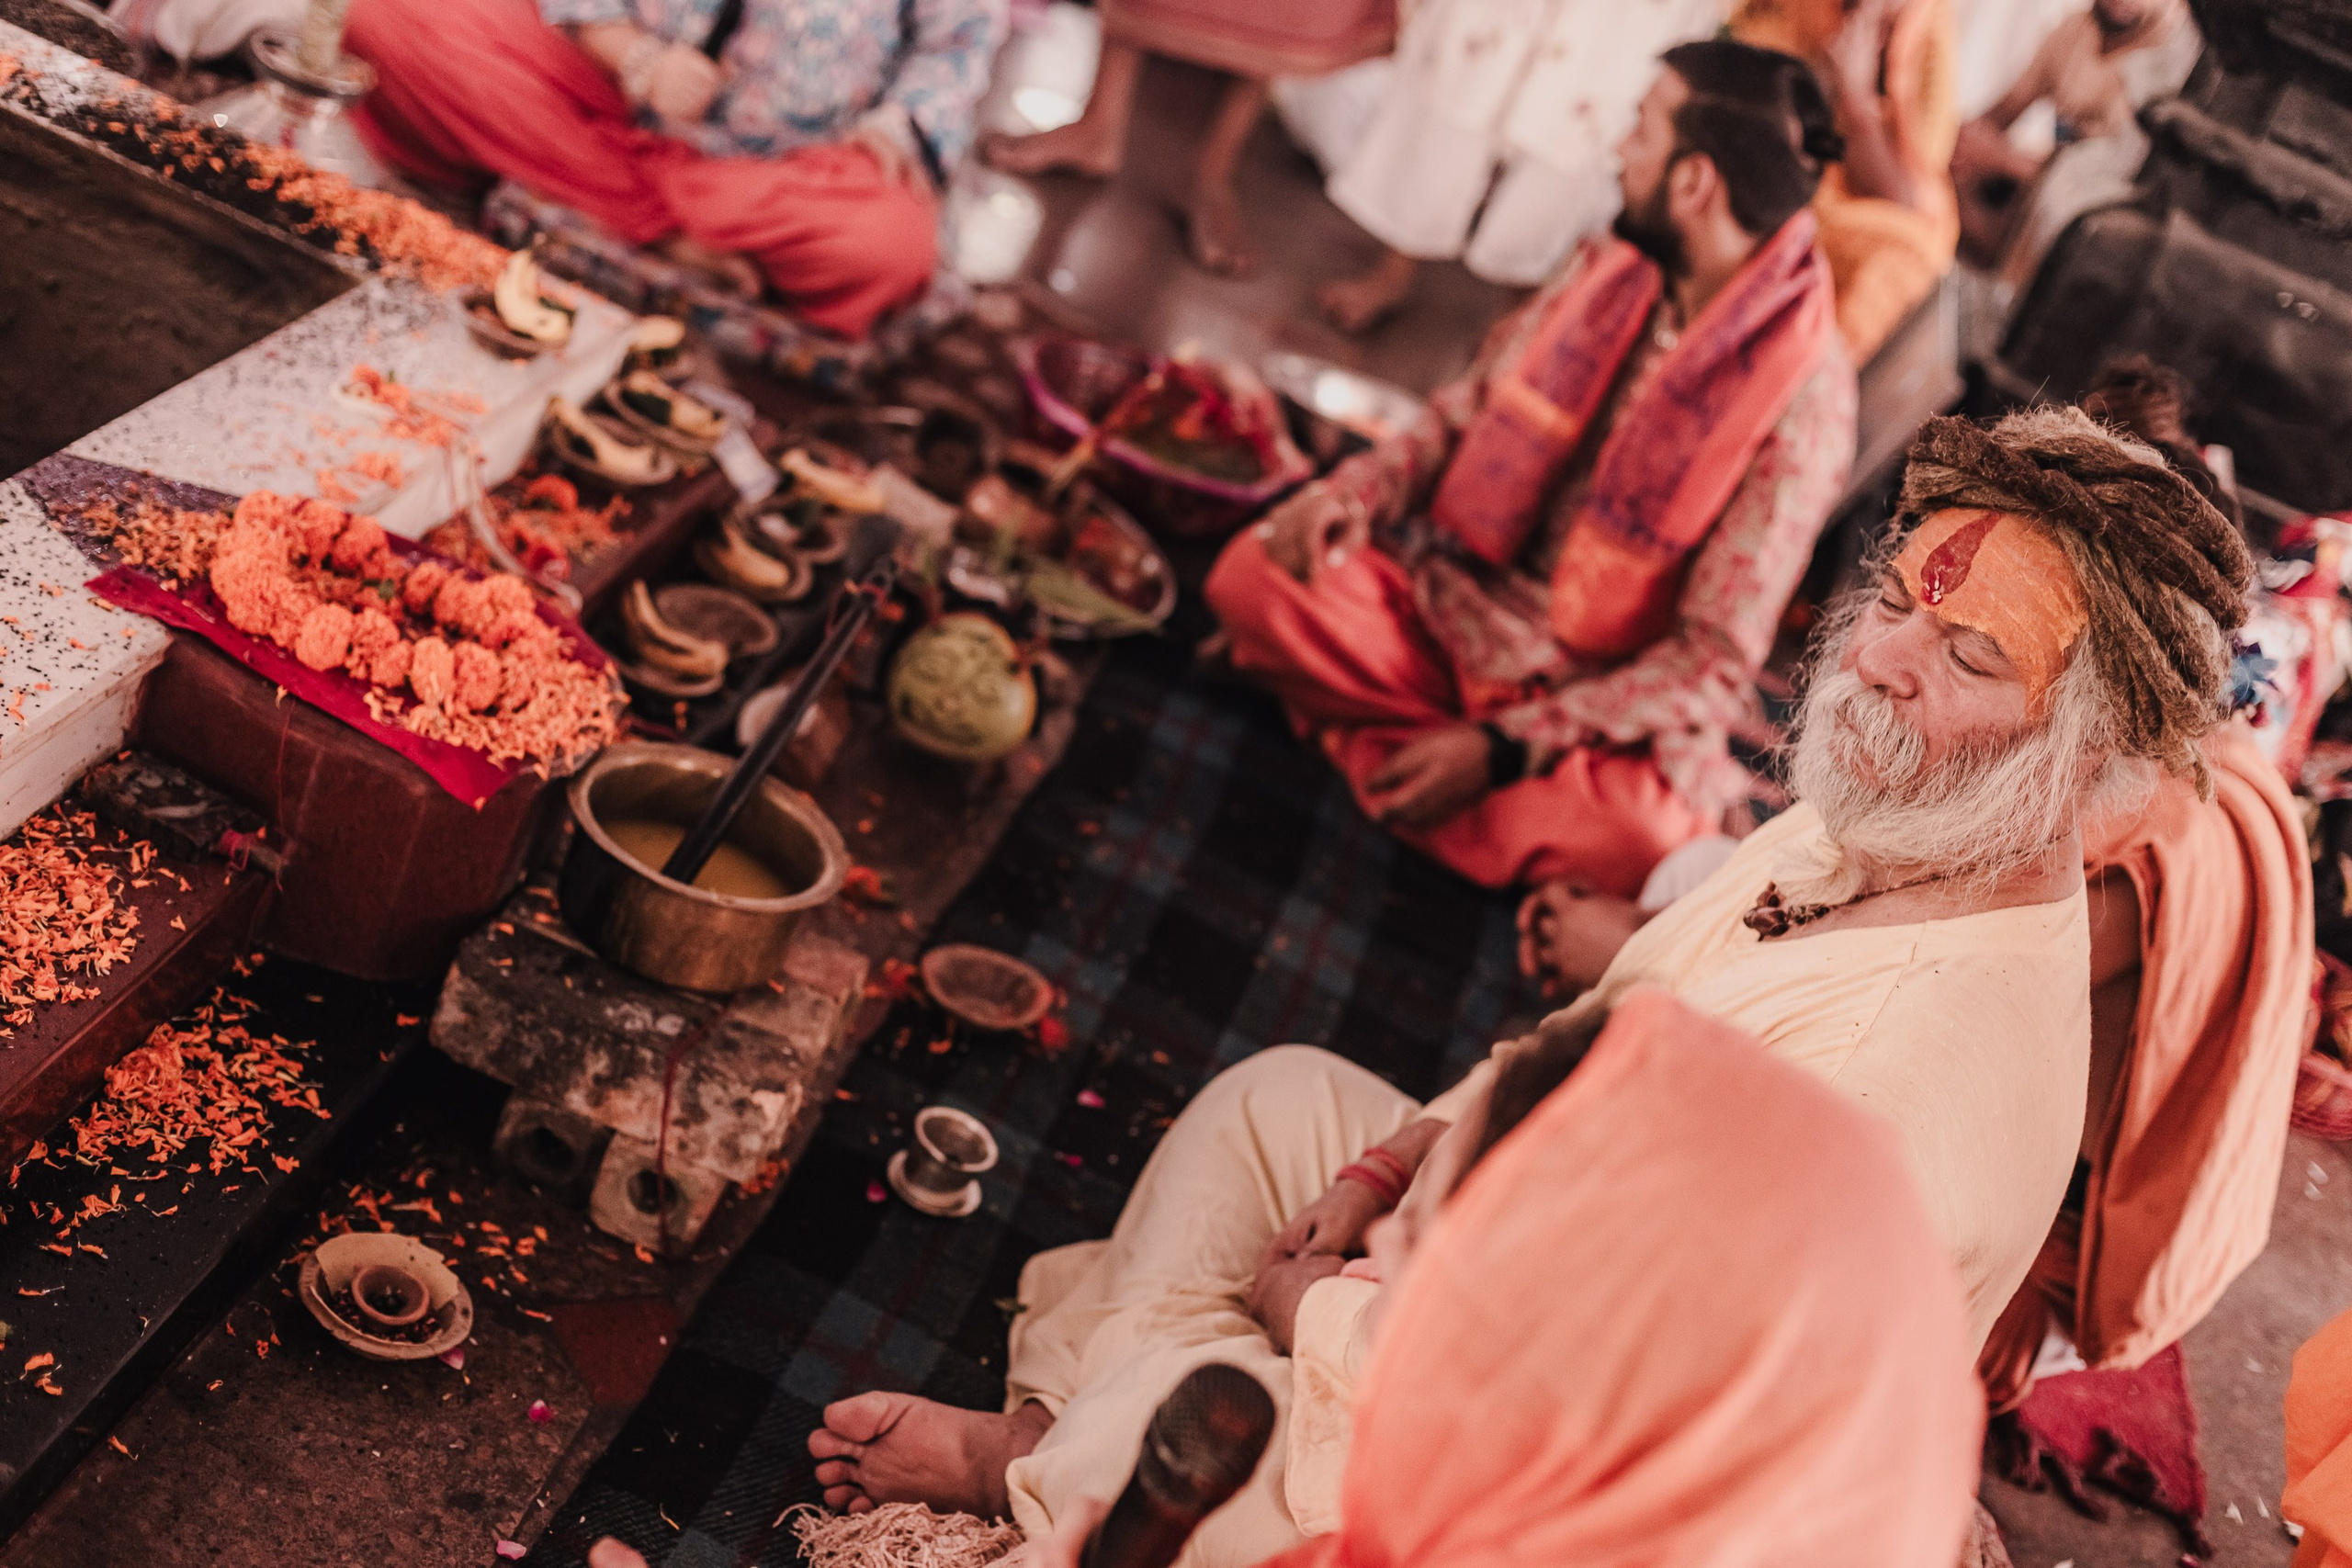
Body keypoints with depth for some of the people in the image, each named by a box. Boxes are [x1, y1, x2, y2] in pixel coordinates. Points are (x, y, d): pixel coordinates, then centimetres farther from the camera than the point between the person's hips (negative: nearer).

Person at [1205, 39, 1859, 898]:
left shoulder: (1803, 406, -18)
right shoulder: (1608, 270, 0)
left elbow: (1714, 661, -18)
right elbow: (1468, 408, 11)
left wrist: (1504, 748, -24)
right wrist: (1354, 492, -9)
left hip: (1596, 697, -4)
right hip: (1449, 596, 4)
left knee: (1646, 829, -36)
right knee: (1252, 572, -19)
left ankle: (1377, 746, -14)